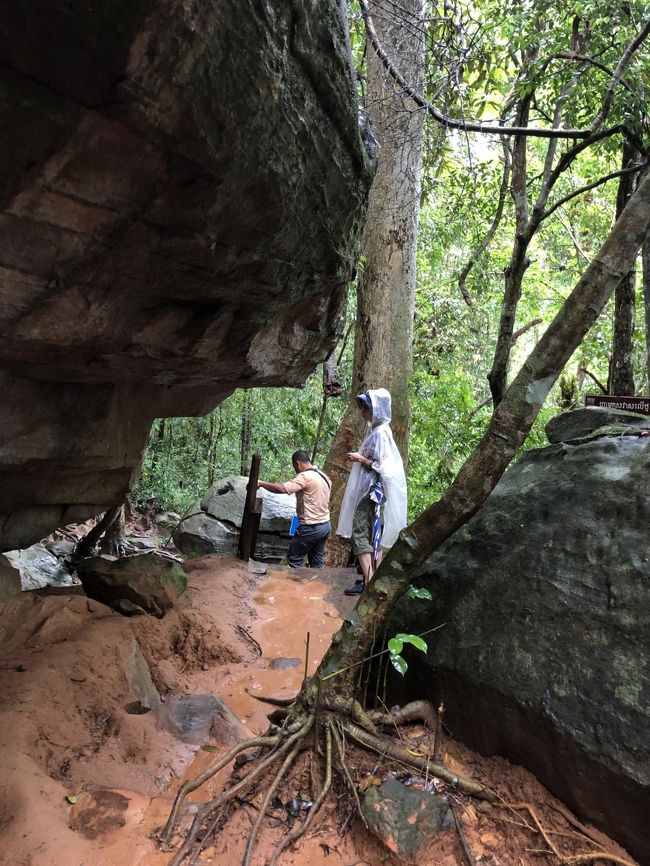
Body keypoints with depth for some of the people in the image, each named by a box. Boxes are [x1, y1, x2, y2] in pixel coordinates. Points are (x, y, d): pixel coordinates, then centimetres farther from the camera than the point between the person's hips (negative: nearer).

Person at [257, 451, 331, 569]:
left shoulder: (305, 476, -18)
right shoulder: (324, 476, 10)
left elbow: (282, 489, -26)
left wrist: (261, 483, -16)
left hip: (311, 528, -8)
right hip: (325, 525, 8)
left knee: (294, 559, 5)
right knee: (317, 562, 14)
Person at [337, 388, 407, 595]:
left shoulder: (381, 433, -15)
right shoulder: (375, 430, 14)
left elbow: (382, 465, -19)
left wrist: (360, 459, -12)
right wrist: (360, 457, 10)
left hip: (373, 491, -10)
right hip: (370, 490, 10)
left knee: (360, 533, -9)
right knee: (373, 535, 13)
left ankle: (367, 582, -7)